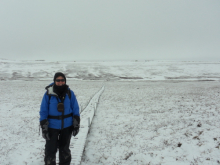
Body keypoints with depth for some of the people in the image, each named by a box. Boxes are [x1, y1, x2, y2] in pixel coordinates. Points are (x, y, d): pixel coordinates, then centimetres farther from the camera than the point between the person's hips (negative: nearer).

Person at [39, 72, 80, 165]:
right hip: (52, 127, -1)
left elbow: (75, 110, 0)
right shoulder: (48, 94, -11)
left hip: (67, 127, 2)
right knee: (50, 150, 4)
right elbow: (43, 112, -7)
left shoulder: (70, 93, -6)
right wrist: (44, 128, -9)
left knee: (65, 149, 18)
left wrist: (76, 125, -2)